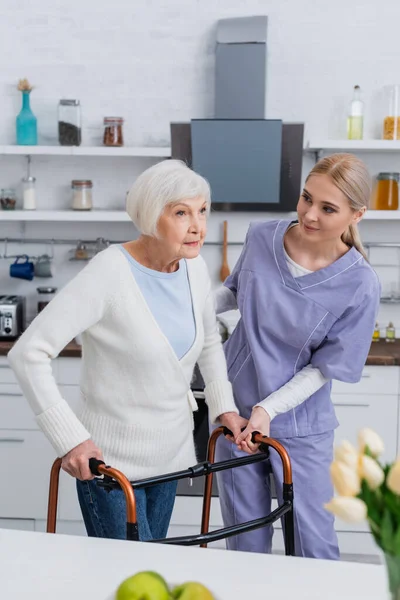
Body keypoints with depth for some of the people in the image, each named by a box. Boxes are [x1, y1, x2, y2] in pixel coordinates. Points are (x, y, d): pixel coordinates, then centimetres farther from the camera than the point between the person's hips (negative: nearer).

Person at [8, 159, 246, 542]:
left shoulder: (194, 268, -2)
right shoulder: (110, 273, -23)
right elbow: (27, 354, -24)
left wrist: (223, 405, 7)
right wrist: (70, 438, -27)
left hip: (171, 454, 7)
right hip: (110, 463, -7)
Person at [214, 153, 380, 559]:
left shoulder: (359, 285, -19)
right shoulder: (261, 238, -9)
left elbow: (325, 367, -12)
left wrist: (268, 410, -20)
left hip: (300, 427, -3)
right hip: (235, 410, 3)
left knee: (314, 544, 8)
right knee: (246, 542, 15)